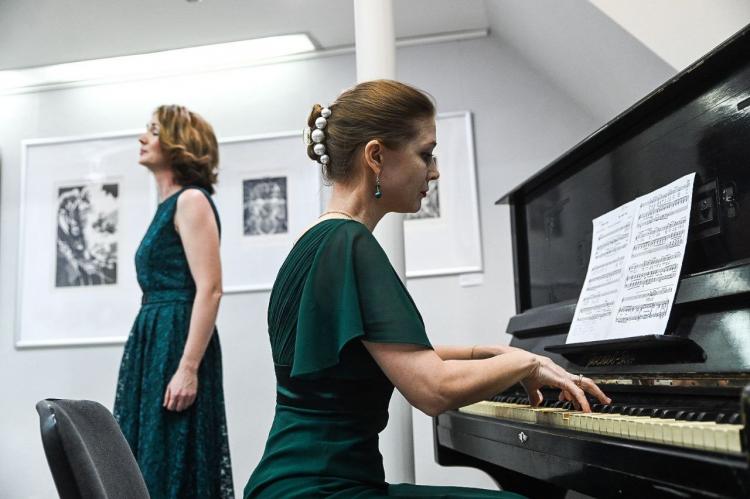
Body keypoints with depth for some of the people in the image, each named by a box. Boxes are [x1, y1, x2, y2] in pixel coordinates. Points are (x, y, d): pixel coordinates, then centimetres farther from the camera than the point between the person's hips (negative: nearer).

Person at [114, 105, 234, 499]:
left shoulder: (191, 200, -9)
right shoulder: (168, 206, 18)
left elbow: (210, 290, -18)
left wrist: (188, 368, -23)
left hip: (177, 341, -9)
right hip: (154, 342, 9)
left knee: (173, 465, -3)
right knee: (150, 463, 12)